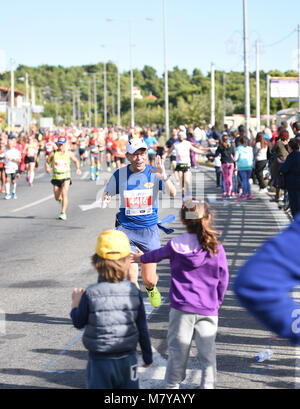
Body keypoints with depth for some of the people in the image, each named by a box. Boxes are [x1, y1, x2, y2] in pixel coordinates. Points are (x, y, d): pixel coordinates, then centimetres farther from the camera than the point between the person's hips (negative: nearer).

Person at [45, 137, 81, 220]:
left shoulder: (69, 153, 2)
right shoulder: (53, 154, 2)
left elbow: (76, 161, 17)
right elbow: (47, 162, 10)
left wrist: (78, 169, 0)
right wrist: (47, 168, -11)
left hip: (66, 177, -2)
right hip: (56, 178, 2)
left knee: (64, 193, -23)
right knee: (57, 198, 6)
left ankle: (63, 213, -20)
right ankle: (61, 198, 46)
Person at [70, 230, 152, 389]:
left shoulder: (90, 294, -14)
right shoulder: (134, 292, -6)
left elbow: (78, 323, -1)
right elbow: (142, 329, 1)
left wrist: (75, 303, 19)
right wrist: (147, 356, 14)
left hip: (100, 361, -2)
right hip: (127, 359, 2)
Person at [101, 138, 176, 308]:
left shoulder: (154, 173, -5)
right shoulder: (120, 174, -3)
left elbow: (172, 194, -17)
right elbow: (107, 195, 6)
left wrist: (164, 177, -35)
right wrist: (105, 201, -19)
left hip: (150, 230, 0)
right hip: (126, 229, 0)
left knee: (149, 279, 5)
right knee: (131, 275, -14)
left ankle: (151, 288, 42)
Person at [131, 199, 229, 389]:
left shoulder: (175, 245, -2)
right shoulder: (216, 248, -3)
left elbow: (157, 254, 18)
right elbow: (223, 279, 4)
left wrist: (140, 258, 40)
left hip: (181, 308, 0)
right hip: (208, 309, 0)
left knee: (178, 349, 10)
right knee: (207, 351, 4)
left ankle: (173, 384, 22)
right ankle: (208, 384, 5)